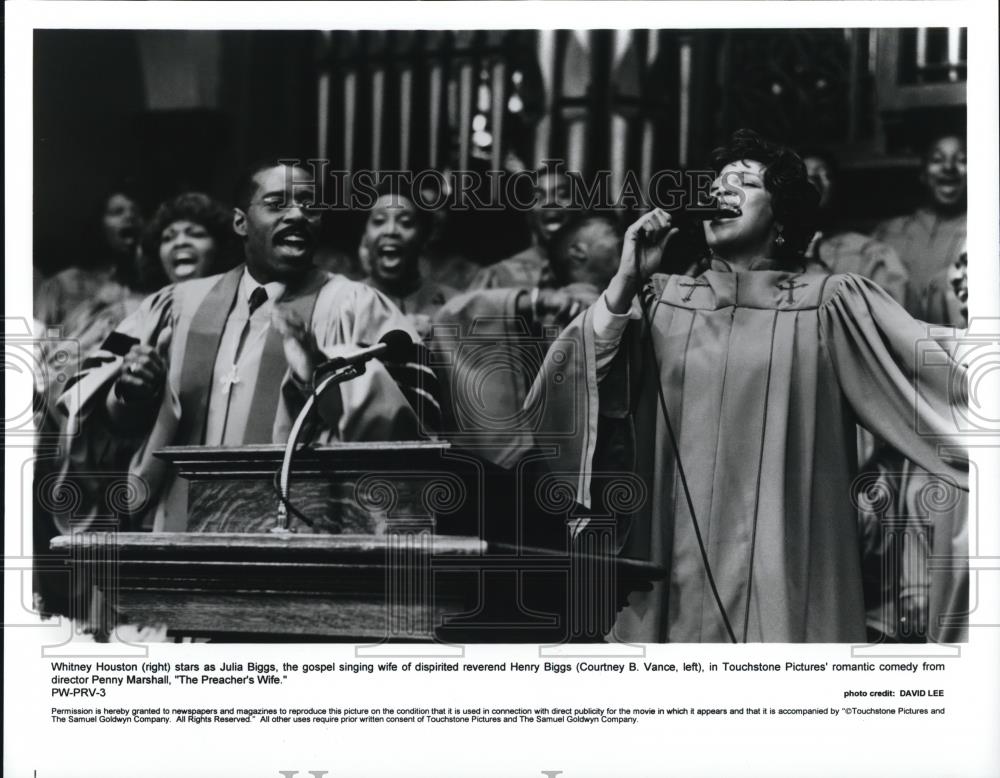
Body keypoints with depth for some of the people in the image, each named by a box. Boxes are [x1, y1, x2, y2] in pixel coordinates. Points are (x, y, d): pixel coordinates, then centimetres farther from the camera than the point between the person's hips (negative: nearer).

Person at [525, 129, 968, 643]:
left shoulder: (829, 306, 3)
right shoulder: (662, 301, 9)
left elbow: (935, 386, -3)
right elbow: (578, 383, -1)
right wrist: (627, 279, -9)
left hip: (781, 569, -2)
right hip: (671, 569, 2)